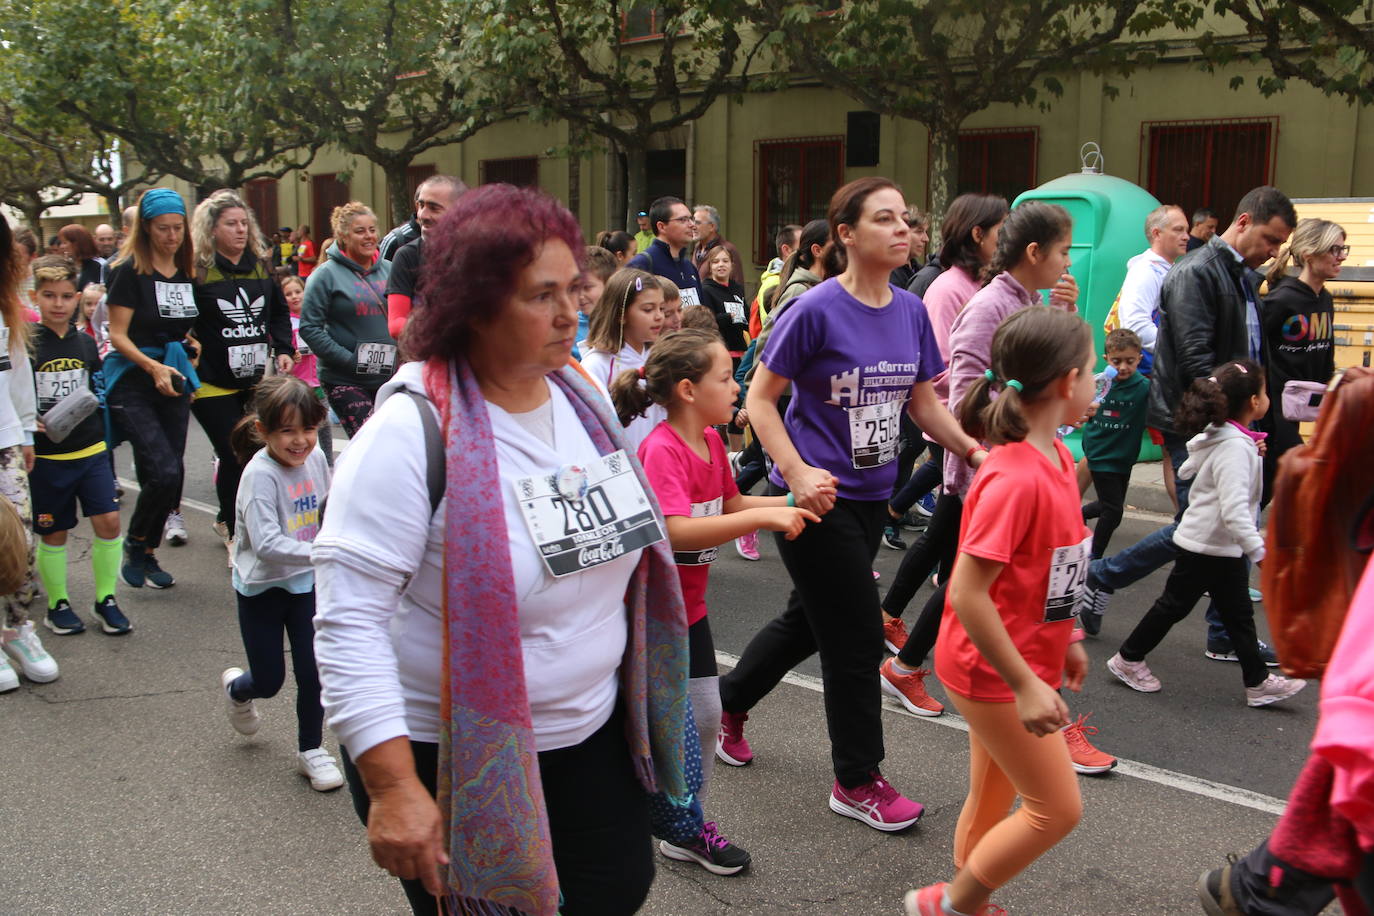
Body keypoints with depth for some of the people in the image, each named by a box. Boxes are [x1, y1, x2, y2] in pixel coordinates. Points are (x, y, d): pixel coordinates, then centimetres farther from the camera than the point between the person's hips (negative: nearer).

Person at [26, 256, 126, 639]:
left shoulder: (85, 343, 6)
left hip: (91, 451, 3)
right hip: (47, 457, -3)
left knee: (108, 520, -3)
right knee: (53, 532, 8)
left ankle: (106, 600, 12)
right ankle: (57, 605, 24)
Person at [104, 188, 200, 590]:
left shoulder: (188, 272, 9)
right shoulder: (130, 271, -8)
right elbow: (117, 335, -10)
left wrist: (194, 344, 2)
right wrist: (154, 368, -21)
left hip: (173, 380, 6)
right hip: (133, 382, -6)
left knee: (168, 474, 6)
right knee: (165, 471, -17)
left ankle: (146, 554, 22)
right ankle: (135, 543, 7)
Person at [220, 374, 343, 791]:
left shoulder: (316, 457, -7)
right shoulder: (260, 475, -26)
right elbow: (266, 544, -35)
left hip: (304, 581, 4)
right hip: (262, 586, -4)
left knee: (313, 671, 2)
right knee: (268, 681, 8)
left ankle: (311, 750, 23)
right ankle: (236, 688, 45)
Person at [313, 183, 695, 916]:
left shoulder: (582, 395, 0)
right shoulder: (413, 431, -22)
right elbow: (347, 619, -23)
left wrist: (648, 688, 16)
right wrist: (393, 787, -26)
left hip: (594, 733, 7)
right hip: (455, 761, -6)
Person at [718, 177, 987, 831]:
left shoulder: (911, 311, 3)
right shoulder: (816, 310, -16)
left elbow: (922, 401, 12)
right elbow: (760, 399, -12)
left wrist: (973, 449, -1)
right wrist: (796, 472, -24)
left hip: (872, 494, 7)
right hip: (818, 496, -7)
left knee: (810, 618, 19)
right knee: (858, 635, -1)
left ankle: (726, 703, 44)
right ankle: (857, 782, 19)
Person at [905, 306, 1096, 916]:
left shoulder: (1055, 456, 2)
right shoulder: (1014, 478, -27)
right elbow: (967, 595, -27)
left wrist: (1066, 637, 20)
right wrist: (1026, 685, -23)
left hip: (1025, 657, 9)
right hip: (995, 668, -9)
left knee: (994, 801, 19)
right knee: (1058, 809, 1)